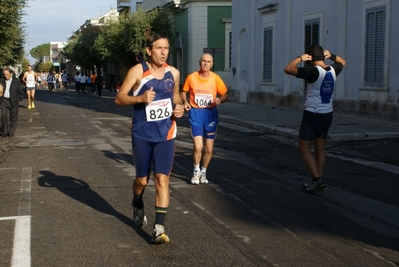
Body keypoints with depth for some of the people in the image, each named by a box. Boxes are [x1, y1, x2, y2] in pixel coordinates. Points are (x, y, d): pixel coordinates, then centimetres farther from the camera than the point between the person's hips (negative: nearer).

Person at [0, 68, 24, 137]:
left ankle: (11, 132, 16)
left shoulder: (16, 81, -5)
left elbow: (20, 92, 0)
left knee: (13, 117, 5)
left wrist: (17, 100, -4)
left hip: (13, 102, -2)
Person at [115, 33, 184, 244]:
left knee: (162, 179, -8)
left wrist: (179, 107, 0)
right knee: (142, 180, 11)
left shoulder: (174, 73, 3)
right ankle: (138, 205, 45)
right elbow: (119, 98, -8)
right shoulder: (138, 71, -8)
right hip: (142, 135, -2)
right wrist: (140, 98, -26)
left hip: (165, 135, 2)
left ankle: (159, 229, -6)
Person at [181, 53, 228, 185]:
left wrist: (220, 99, -19)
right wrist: (185, 102, -9)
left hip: (210, 113, 2)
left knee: (209, 149, 7)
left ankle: (203, 172, 31)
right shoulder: (191, 77, -4)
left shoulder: (216, 78, -3)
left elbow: (225, 94, 2)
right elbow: (184, 92, 10)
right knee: (198, 146, -14)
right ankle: (196, 171, 13)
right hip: (196, 113, -2)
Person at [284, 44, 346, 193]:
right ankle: (318, 181, 16)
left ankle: (317, 179, -10)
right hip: (327, 115, 7)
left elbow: (288, 69, -25)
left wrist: (300, 58, -12)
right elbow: (343, 62, 27)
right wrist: (332, 56, 11)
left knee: (304, 149, 0)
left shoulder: (313, 71, -18)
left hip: (312, 115, -7)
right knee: (320, 150, 13)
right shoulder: (333, 70, 3)